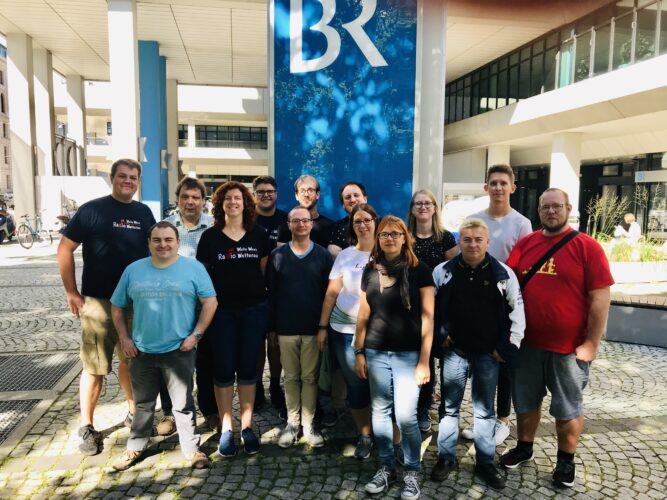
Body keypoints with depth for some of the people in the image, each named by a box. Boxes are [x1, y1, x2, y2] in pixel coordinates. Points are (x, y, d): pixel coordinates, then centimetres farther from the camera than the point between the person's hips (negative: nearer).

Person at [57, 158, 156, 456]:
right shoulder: (92, 209, -5)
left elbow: (154, 250, 18)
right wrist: (71, 292, -8)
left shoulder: (143, 212, 8)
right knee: (95, 367, 0)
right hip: (99, 301, -4)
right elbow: (64, 248, -4)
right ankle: (86, 427, 16)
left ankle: (134, 413, 32)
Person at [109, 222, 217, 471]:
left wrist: (195, 335, -10)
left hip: (179, 350, -3)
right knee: (143, 403, 18)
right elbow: (117, 307, 12)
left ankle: (192, 449, 23)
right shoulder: (133, 270, 4)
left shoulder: (193, 268, -5)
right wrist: (124, 338, 3)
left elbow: (210, 302, -5)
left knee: (183, 403, 7)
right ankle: (136, 447, 36)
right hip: (142, 351, 3)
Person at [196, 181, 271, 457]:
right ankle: (226, 428, 18)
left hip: (254, 309, 1)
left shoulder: (258, 234, 4)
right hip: (222, 310, -1)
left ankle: (247, 426, 21)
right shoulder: (210, 236, 1)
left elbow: (265, 270, 9)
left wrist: (256, 292, 1)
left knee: (248, 368, 8)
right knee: (224, 369, 4)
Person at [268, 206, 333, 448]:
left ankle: (309, 424, 20)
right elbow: (271, 293, 3)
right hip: (285, 328, 1)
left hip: (313, 328, 0)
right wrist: (271, 327, 1)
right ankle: (292, 423, 23)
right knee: (291, 377, 10)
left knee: (310, 377, 8)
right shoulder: (277, 255, 1)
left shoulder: (323, 255, 0)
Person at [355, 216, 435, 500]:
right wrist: (359, 352, 9)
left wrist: (424, 360, -9)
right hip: (376, 353, 4)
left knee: (405, 416, -4)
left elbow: (427, 317, -6)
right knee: (380, 412, 11)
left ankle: (412, 472, 19)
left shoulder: (419, 271, -5)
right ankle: (386, 467, 29)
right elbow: (363, 314, 11)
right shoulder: (370, 271, 7)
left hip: (408, 354, -4)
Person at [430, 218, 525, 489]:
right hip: (454, 351, 1)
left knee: (485, 410, 12)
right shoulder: (442, 272, -3)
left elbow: (517, 311, 1)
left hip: (489, 353, 0)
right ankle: (446, 457, 27)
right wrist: (437, 337, 2)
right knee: (449, 407, 12)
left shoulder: (504, 274, -5)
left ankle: (485, 462, 28)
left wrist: (508, 347, -2)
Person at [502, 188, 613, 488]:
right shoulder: (525, 244, 3)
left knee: (568, 408, 14)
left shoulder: (587, 247, -8)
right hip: (527, 342, 4)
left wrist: (591, 343, -11)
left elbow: (600, 298, -9)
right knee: (525, 401, 17)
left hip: (569, 347, -3)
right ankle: (524, 447, 38)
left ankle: (566, 460, 33)